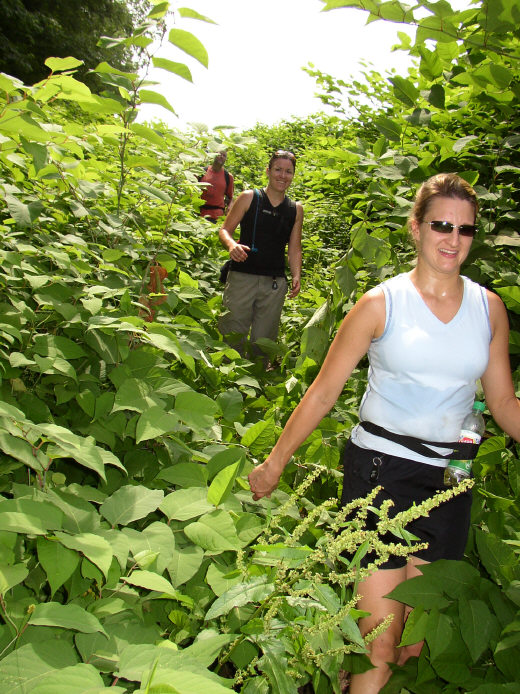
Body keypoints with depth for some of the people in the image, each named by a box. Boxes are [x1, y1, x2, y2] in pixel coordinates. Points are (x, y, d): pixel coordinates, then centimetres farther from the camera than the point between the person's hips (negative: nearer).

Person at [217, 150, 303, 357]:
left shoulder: (296, 209, 13)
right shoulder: (248, 198, 4)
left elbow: (294, 248, 15)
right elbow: (225, 229, 4)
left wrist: (296, 276, 0)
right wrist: (231, 245, -18)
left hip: (275, 283, 3)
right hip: (242, 276, -2)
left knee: (264, 338, 6)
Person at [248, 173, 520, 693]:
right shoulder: (381, 303, -4)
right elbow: (324, 392, -1)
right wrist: (274, 464, 1)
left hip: (448, 480, 4)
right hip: (380, 471, -3)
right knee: (379, 643, -3)